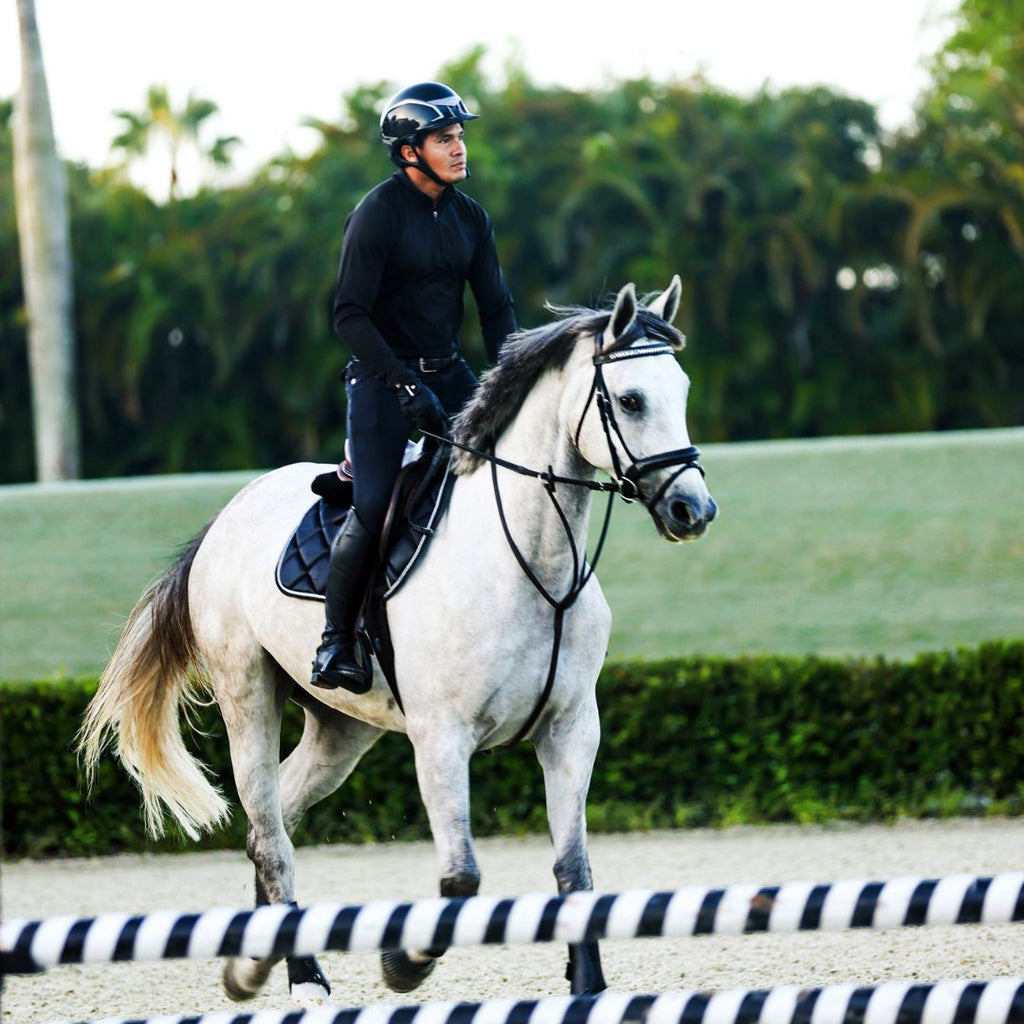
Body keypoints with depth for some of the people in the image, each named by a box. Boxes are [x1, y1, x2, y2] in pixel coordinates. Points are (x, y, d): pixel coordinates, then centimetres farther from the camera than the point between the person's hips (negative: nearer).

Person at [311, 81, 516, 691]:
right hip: (383, 377, -6)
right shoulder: (378, 215, -11)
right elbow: (351, 316, -15)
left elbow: (497, 308, 9)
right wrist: (406, 385, -22)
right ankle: (336, 640, -7)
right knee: (372, 513, -19)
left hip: (448, 372, 6)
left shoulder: (470, 218, 7)